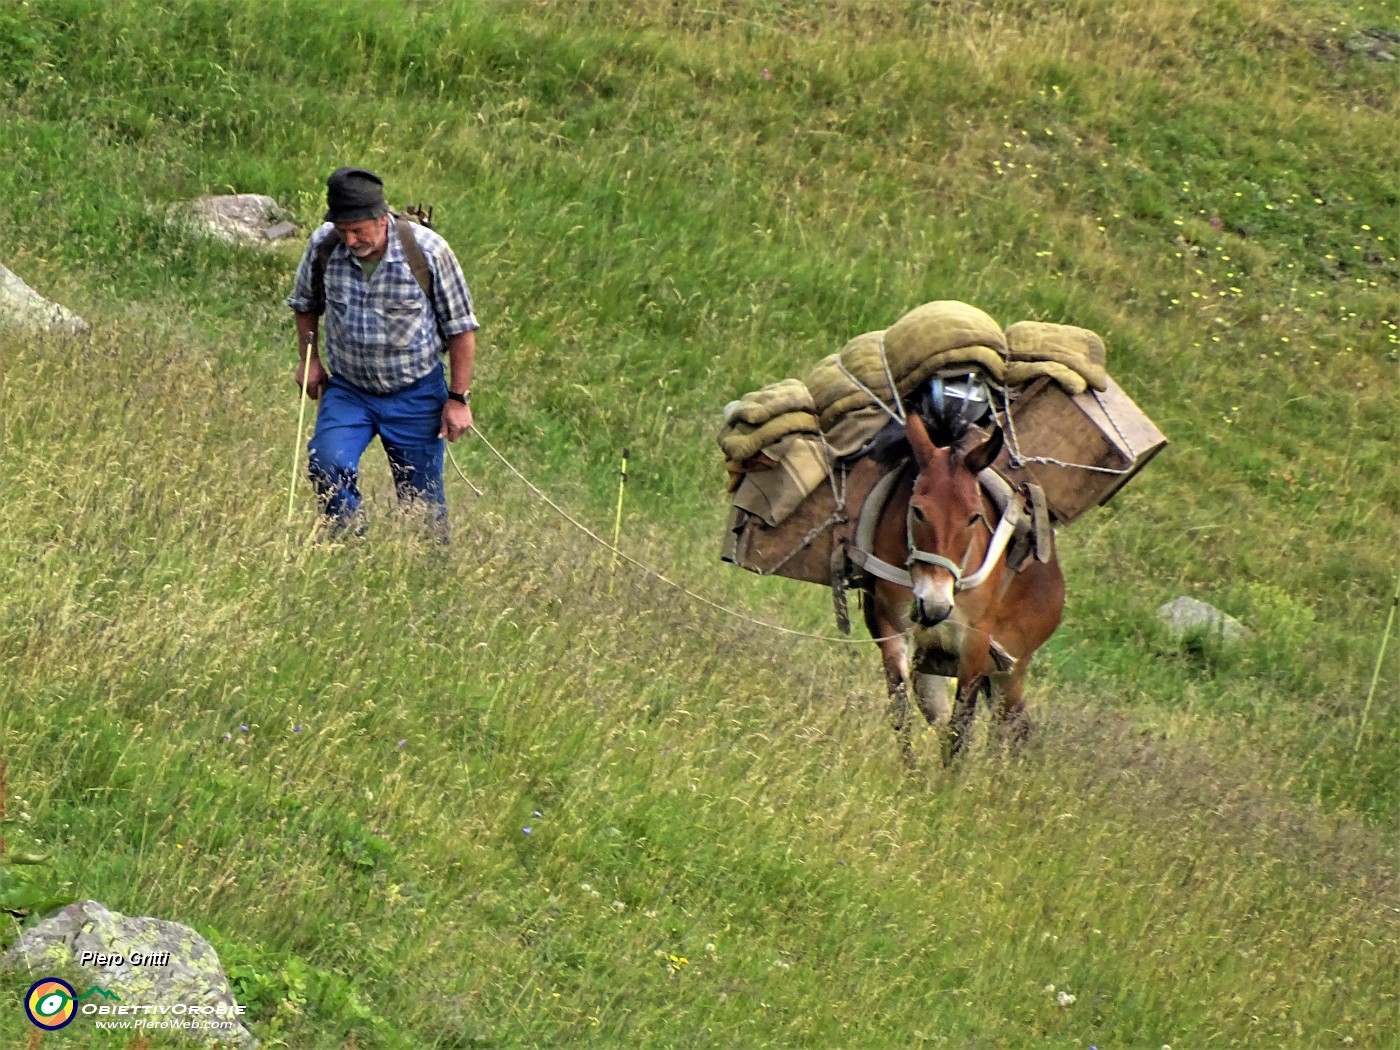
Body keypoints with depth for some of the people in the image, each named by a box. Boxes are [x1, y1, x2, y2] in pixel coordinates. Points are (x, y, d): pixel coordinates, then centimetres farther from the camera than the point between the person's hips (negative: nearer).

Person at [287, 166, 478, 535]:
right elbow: (305, 303, 12)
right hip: (347, 390, 2)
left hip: (416, 394, -1)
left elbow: (460, 327, -7)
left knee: (422, 497, 5)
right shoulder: (323, 246, -11)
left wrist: (459, 399, -7)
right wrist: (309, 358, 5)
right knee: (328, 465, -23)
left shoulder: (427, 251, -18)